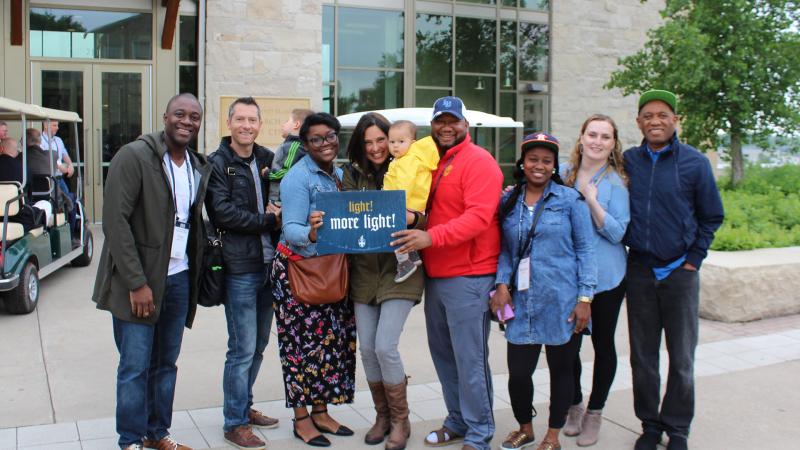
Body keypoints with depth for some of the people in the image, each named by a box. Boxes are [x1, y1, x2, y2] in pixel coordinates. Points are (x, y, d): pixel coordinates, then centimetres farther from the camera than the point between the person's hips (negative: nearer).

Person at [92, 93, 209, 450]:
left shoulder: (199, 166, 9)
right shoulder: (134, 156, -11)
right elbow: (115, 222, -16)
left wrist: (196, 270, 9)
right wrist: (137, 283, -18)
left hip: (179, 279, 6)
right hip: (138, 280, -6)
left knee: (166, 363, 13)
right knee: (135, 366, 1)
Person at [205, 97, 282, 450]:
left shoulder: (267, 159, 11)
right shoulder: (217, 163, -5)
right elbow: (222, 212, -14)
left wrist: (278, 211, -6)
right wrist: (267, 220, -11)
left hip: (268, 264, 6)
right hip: (239, 267, -6)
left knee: (258, 345, 15)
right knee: (243, 349, -3)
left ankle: (244, 406, 31)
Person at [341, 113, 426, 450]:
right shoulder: (352, 175, 7)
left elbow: (427, 218, -3)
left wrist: (413, 218, -23)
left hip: (399, 271, -4)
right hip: (363, 273, 4)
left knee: (385, 347, -9)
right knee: (367, 349, 7)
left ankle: (400, 420, 11)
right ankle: (382, 416, 27)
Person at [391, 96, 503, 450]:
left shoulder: (478, 161, -9)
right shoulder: (431, 162, 16)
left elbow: (479, 216, -21)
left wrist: (431, 236, -29)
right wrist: (411, 230, 6)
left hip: (468, 277, -8)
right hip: (435, 275, 8)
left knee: (470, 360, -2)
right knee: (443, 354, 15)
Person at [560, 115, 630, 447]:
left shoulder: (616, 182, -5)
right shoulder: (564, 174, 4)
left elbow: (617, 233, -12)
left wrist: (593, 201, -23)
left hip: (605, 276, -2)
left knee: (602, 343, 9)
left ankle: (594, 412, 25)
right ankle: (574, 404, 31)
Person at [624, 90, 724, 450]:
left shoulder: (695, 162, -3)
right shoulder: (627, 161, 3)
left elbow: (711, 217, 5)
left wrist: (694, 260, 0)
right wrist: (627, 246, 5)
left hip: (680, 272, -2)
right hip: (639, 271, 2)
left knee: (681, 357, 6)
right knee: (643, 356, 9)